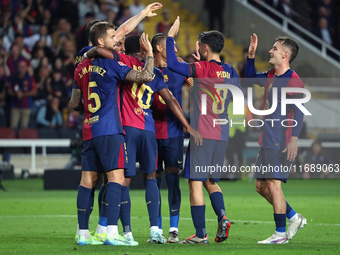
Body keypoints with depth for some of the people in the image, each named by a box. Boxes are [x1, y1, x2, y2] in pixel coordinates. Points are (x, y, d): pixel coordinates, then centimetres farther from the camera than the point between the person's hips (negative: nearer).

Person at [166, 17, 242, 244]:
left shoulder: (201, 69, -10)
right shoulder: (230, 71, 8)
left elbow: (172, 64, -19)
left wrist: (171, 36, -6)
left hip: (202, 134, -6)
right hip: (222, 136, 6)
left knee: (196, 182, -2)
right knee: (211, 181, 19)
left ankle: (201, 234, -4)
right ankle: (222, 216, -5)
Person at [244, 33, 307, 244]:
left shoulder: (293, 80, -12)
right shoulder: (270, 77, 13)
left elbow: (299, 112, -18)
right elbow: (250, 76, 31)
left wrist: (294, 139, -26)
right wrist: (251, 55, 16)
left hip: (281, 143, -9)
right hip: (267, 141, 9)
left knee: (273, 185, -10)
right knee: (261, 185, 11)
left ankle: (281, 234, -3)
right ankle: (294, 218, 22)